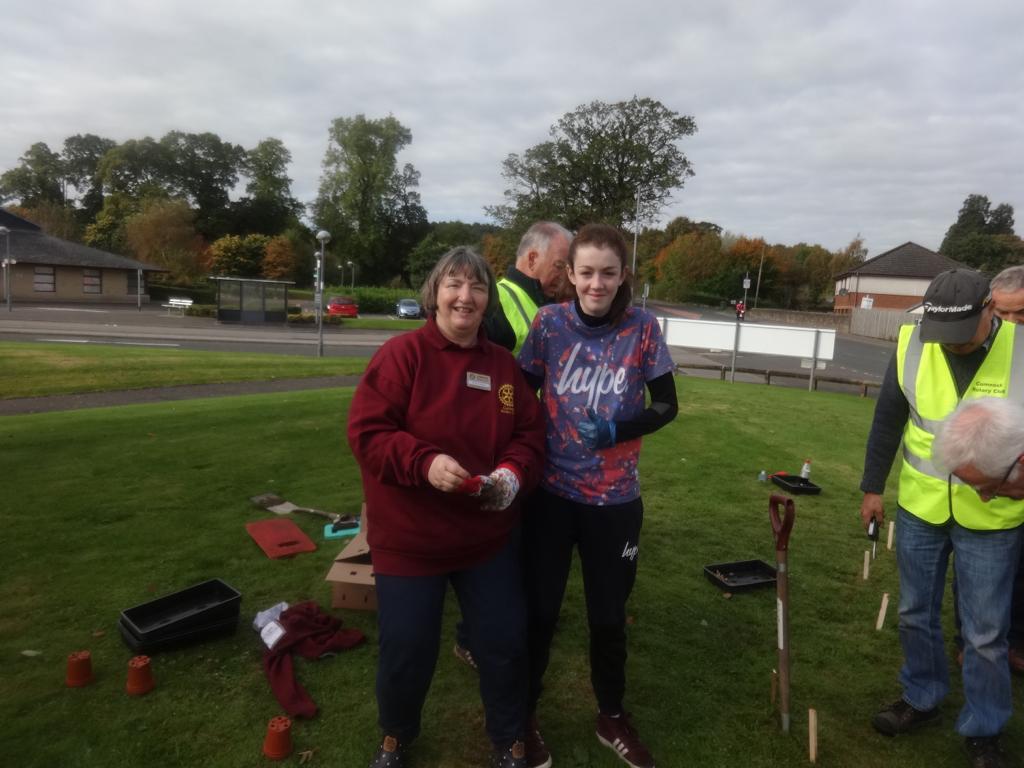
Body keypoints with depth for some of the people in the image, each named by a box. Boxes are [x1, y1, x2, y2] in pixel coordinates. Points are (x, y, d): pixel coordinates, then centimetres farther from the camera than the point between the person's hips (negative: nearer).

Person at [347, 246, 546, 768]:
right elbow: (366, 431, -16)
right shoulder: (401, 354, -11)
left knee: (505, 643, 13)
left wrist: (514, 473, -14)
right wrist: (424, 462, -29)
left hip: (489, 537, 4)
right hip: (409, 539, -3)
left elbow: (531, 435, 6)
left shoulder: (504, 365, 3)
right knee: (406, 650, 12)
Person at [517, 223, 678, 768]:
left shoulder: (643, 329, -8)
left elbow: (666, 405, -2)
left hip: (614, 500, 1)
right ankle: (523, 715, 36)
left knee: (608, 614, 17)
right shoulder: (549, 323, -7)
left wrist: (616, 430, -19)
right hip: (550, 493, 0)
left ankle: (612, 717, 41)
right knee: (539, 609, 12)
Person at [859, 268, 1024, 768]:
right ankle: (922, 699, 39)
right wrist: (873, 488, 6)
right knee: (916, 614, 17)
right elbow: (887, 421, 2)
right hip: (919, 508, 2)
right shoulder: (911, 345, -9)